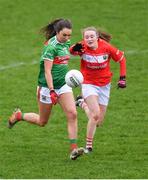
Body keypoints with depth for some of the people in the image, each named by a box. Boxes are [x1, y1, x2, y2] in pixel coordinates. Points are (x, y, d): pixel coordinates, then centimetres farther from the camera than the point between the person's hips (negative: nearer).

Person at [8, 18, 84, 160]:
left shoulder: (66, 43, 3)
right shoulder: (51, 46, -21)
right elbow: (47, 71, -23)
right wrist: (52, 91, -27)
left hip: (63, 85, 6)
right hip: (47, 86, -6)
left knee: (72, 114, -12)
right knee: (42, 121, 9)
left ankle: (73, 149, -12)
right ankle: (18, 116, 36)